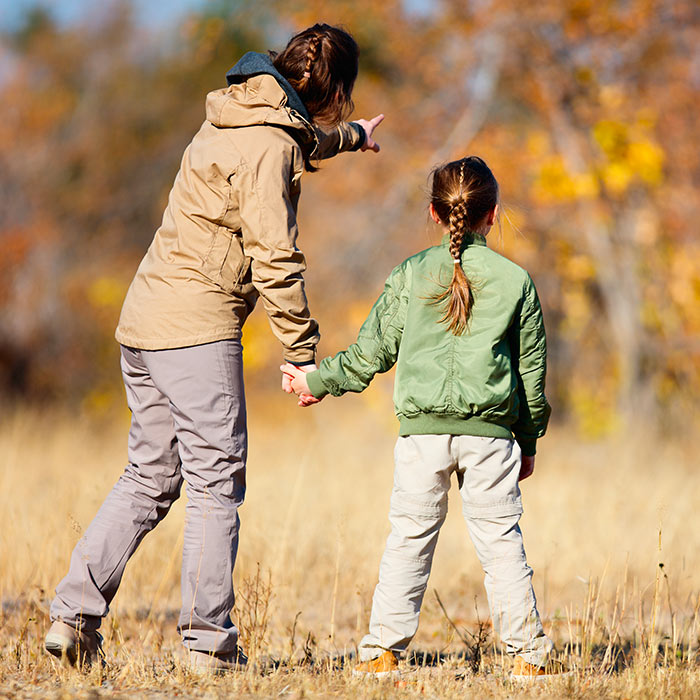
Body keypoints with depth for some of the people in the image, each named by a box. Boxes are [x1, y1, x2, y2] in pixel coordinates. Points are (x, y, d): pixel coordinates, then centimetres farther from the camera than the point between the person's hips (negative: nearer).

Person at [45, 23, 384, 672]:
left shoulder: (239, 120, 16)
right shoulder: (266, 148, -14)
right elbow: (274, 258, -19)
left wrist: (349, 137, 59)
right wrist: (303, 355, -14)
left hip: (145, 323, 9)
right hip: (198, 327, -9)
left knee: (148, 478, 13)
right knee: (216, 483, -4)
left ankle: (73, 615, 8)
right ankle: (208, 641, -2)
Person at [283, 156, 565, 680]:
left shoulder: (411, 274, 3)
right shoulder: (516, 282, 4)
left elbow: (371, 353, 5)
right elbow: (532, 370, 8)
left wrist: (317, 383, 20)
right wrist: (529, 442, 19)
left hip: (422, 430, 0)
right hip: (490, 431, 0)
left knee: (409, 541, 6)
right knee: (501, 542, 4)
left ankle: (383, 652, 5)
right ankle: (529, 653, 5)